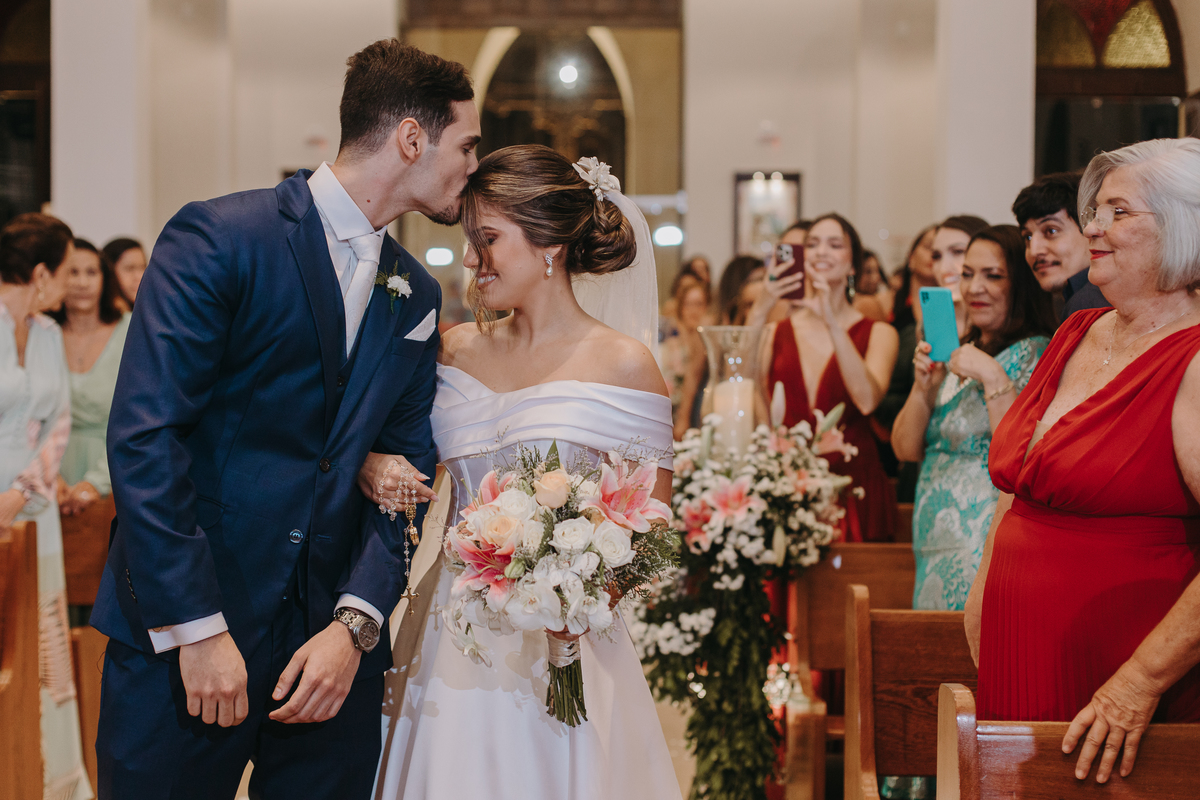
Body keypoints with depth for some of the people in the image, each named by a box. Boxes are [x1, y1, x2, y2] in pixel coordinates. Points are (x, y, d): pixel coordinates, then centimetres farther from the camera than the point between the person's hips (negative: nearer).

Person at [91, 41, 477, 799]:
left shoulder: (417, 295, 11)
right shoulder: (218, 238, -9)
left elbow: (406, 469, 8)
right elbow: (144, 436, -15)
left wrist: (356, 624, -6)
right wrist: (197, 629, -18)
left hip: (334, 644, 5)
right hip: (181, 633, -5)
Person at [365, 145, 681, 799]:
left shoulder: (624, 363, -6)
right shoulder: (456, 350, 7)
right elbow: (381, 453, 16)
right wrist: (378, 469, -8)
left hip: (562, 653, -4)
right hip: (455, 642, 4)